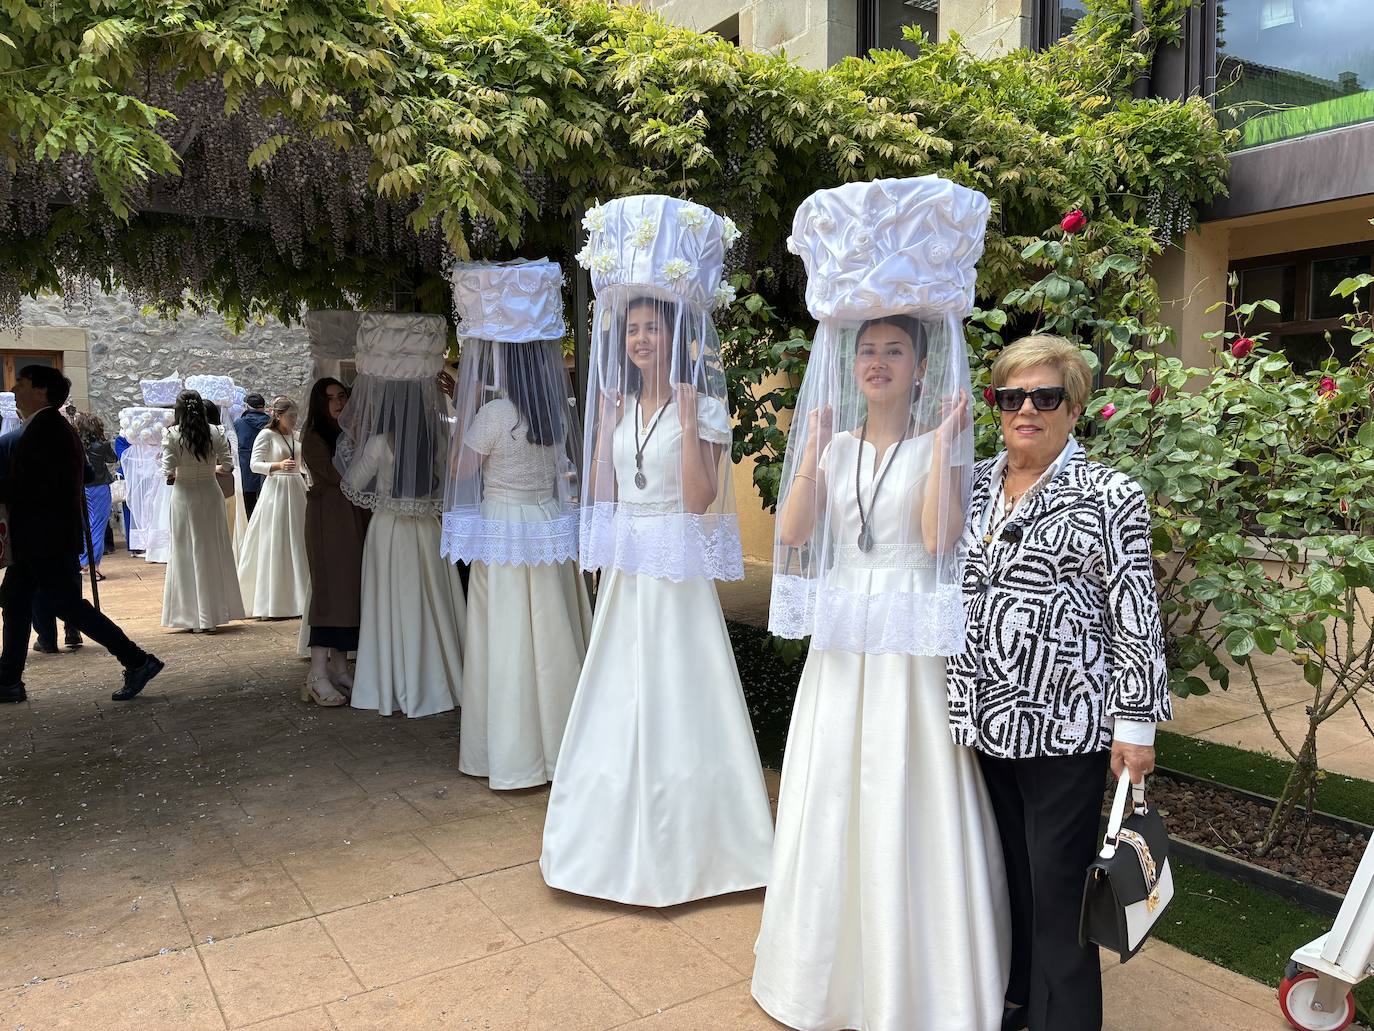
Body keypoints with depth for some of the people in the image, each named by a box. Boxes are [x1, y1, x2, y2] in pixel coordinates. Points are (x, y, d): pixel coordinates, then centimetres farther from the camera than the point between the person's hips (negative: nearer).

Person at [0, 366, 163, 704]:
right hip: (39, 539, 10)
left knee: (69, 606, -7)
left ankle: (138, 662, -4)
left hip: (45, 539, -10)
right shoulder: (51, 426, 14)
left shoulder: (43, 430, -18)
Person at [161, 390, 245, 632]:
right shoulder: (216, 432, -2)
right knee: (215, 551, 11)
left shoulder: (171, 434, -7)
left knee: (187, 552, 6)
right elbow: (228, 465, -1)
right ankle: (216, 611, 15)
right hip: (211, 492, 2)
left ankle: (195, 617, 7)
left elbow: (169, 469, -11)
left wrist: (174, 475, 10)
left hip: (184, 496, -2)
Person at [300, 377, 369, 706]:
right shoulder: (313, 438, -3)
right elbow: (336, 475, -14)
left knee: (350, 589, 5)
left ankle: (339, 669, 12)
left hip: (355, 518, 7)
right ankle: (318, 676, -11)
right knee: (330, 587, -11)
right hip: (328, 518, -7)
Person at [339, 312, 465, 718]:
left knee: (395, 608, 5)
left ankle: (397, 689, 13)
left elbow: (352, 485, -2)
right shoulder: (438, 434, -2)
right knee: (434, 605, 13)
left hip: (390, 529, -4)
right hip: (429, 528, 5)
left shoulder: (380, 442, -15)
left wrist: (350, 438, 10)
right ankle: (440, 680, 23)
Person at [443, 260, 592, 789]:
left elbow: (459, 470, -4)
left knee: (509, 640, 3)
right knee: (552, 634, 14)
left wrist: (467, 405, -3)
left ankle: (515, 757, 13)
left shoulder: (494, 412, -15)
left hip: (505, 535, -6)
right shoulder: (556, 408, 3)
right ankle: (559, 742, 26)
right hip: (551, 526, 6)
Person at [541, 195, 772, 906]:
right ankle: (621, 836, 26)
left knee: (675, 700, 1)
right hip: (625, 572, 6)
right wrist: (603, 424, 6)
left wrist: (689, 424, -21)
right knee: (621, 702, 11)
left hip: (678, 574, -6)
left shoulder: (701, 404, -6)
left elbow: (699, 499, -16)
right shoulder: (619, 404, 12)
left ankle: (681, 844, 16)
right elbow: (601, 492, 10)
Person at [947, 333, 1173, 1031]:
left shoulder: (1110, 496, -7)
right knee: (1006, 866, 18)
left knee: (1057, 882, 5)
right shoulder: (973, 483, 8)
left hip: (1065, 724, -5)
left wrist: (1135, 724, -9)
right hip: (988, 715, 5)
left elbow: (1136, 619, -8)